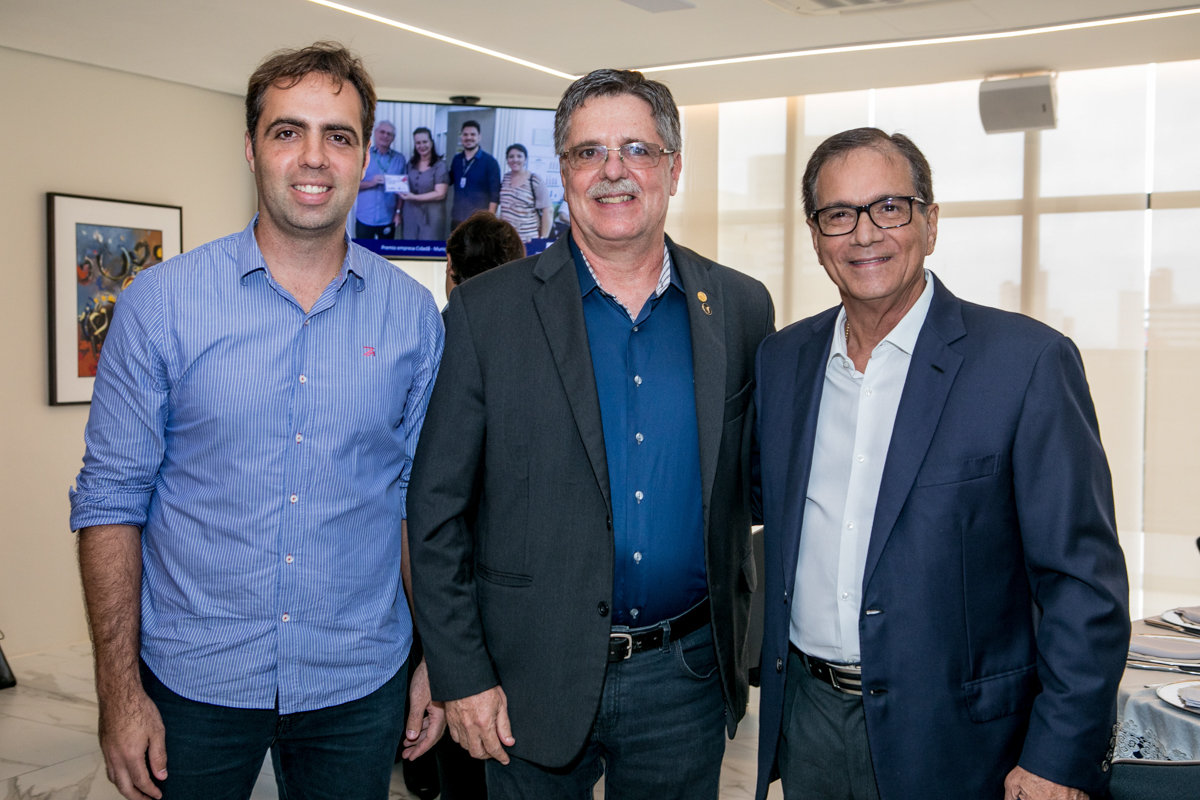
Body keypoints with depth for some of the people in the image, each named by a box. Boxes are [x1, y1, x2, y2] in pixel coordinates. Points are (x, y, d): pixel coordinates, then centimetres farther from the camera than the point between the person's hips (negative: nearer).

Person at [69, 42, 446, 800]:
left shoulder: (411, 314, -1)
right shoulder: (161, 302, -6)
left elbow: (423, 499, 4)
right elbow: (110, 499, -4)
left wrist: (437, 661, 2)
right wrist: (119, 690, -6)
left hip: (359, 685, 2)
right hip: (193, 680, -1)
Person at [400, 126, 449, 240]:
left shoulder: (440, 165, -8)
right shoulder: (411, 163, 10)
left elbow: (440, 194, -13)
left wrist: (414, 197, -17)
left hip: (431, 217, -5)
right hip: (410, 215, 5)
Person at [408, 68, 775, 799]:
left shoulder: (741, 309, 2)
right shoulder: (486, 311, -6)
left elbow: (755, 481, 9)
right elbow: (438, 509, -5)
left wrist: (731, 632, 7)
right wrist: (460, 675, -7)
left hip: (686, 681, 2)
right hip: (536, 683, -2)